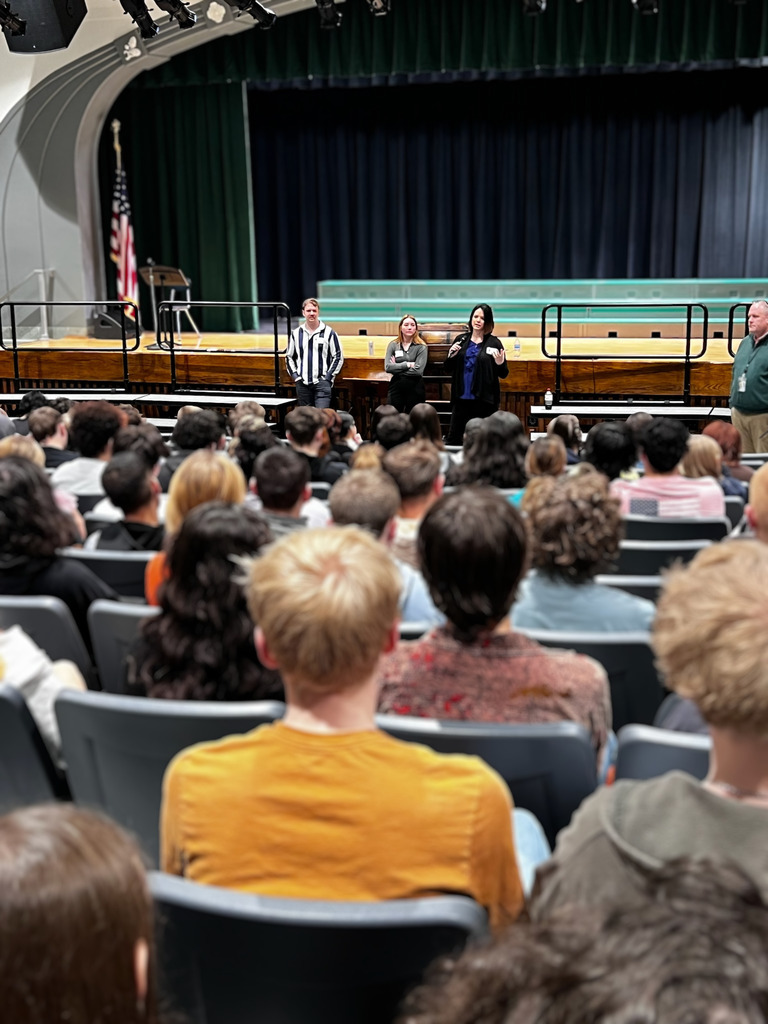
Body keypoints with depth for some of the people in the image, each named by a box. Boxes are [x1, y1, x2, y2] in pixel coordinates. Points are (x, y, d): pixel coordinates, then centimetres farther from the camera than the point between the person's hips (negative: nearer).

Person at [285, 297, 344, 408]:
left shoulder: (329, 333, 1)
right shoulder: (296, 333, 11)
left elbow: (338, 357, 3)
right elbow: (289, 357, 19)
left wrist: (328, 376, -6)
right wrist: (294, 375, 5)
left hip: (322, 382, -4)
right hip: (302, 383, 4)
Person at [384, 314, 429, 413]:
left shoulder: (421, 347, -2)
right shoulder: (393, 345, 3)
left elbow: (418, 370, -14)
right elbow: (387, 367, -9)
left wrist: (397, 367, -9)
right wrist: (408, 364, -12)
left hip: (415, 388, -1)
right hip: (396, 387, 1)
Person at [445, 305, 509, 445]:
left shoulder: (494, 343, -1)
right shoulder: (461, 340, 8)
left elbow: (503, 374, 2)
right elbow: (448, 369, 11)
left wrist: (500, 363, -19)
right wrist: (451, 356, -8)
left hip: (484, 399, -3)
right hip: (461, 398, 3)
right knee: (453, 438, 8)